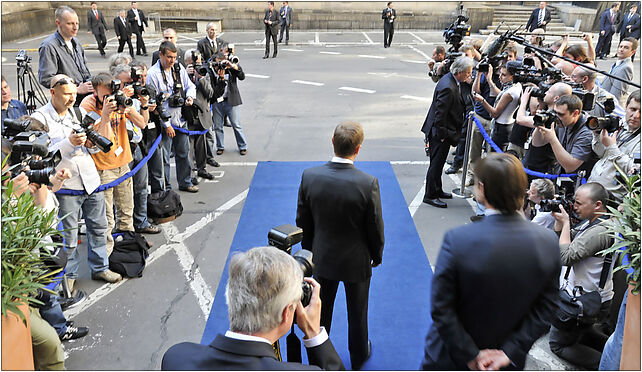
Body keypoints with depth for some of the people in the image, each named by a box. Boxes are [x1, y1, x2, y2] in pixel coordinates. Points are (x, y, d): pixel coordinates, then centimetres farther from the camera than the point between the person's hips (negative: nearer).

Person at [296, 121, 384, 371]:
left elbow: (302, 221, -6)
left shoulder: (309, 176, -19)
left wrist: (310, 248, 11)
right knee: (357, 312, 23)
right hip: (356, 261, -2)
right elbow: (375, 228, -14)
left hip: (322, 258, 2)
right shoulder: (368, 184, -27)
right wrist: (377, 255, 5)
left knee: (321, 310, 24)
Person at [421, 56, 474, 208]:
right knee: (436, 163, 0)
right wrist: (442, 136, -20)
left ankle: (437, 190, 33)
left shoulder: (450, 79, 5)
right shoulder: (447, 88, -27)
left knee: (438, 162, 20)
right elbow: (440, 114, -25)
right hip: (440, 132, -10)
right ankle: (430, 195, 11)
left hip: (444, 130, 10)